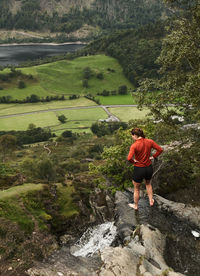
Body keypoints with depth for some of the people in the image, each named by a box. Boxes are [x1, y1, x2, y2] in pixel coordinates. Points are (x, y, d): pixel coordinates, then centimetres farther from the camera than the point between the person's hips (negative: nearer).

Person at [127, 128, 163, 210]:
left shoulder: (134, 145, -23)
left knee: (136, 188, 20)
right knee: (148, 184, 34)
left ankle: (135, 205, 38)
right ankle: (151, 201, 44)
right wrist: (153, 157, 2)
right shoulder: (149, 141, -9)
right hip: (149, 168, 5)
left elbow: (129, 158, -33)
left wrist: (133, 161, -13)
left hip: (139, 169, -4)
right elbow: (160, 149, -4)